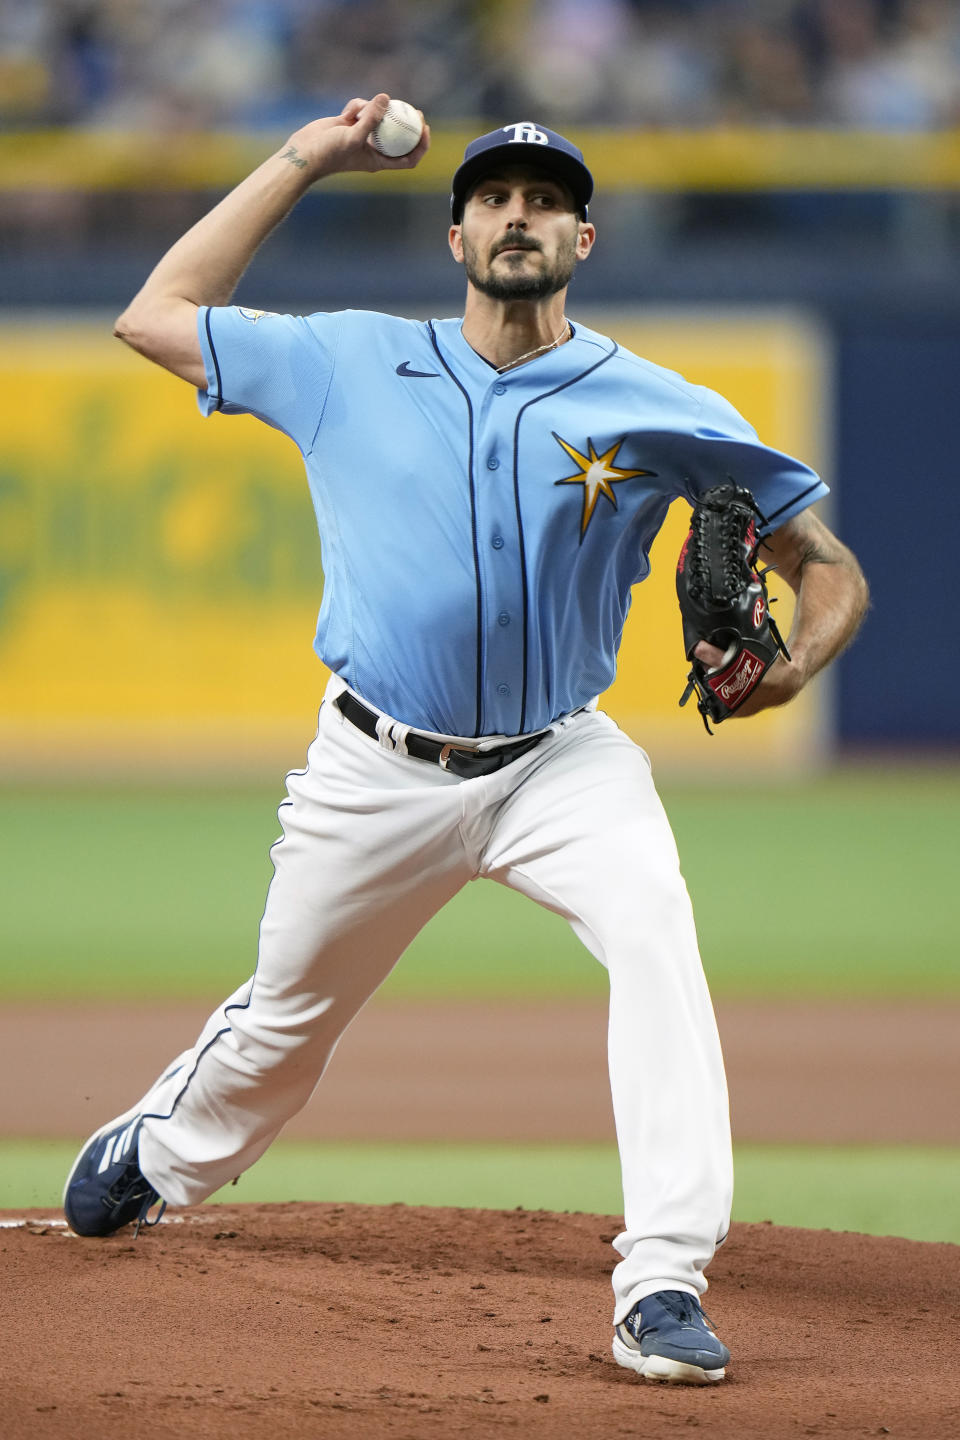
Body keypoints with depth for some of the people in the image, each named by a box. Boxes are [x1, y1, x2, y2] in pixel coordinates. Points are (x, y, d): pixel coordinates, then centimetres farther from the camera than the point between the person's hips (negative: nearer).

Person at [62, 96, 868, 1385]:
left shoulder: (661, 411, -4)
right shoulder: (350, 365, 1)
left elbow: (826, 562, 0)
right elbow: (156, 317, 8)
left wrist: (797, 659, -23)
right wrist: (300, 165, 6)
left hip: (561, 762, -1)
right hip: (379, 774, 1)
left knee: (655, 939, -28)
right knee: (286, 1020, 13)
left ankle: (664, 1287, -32)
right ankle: (152, 1159, 47)